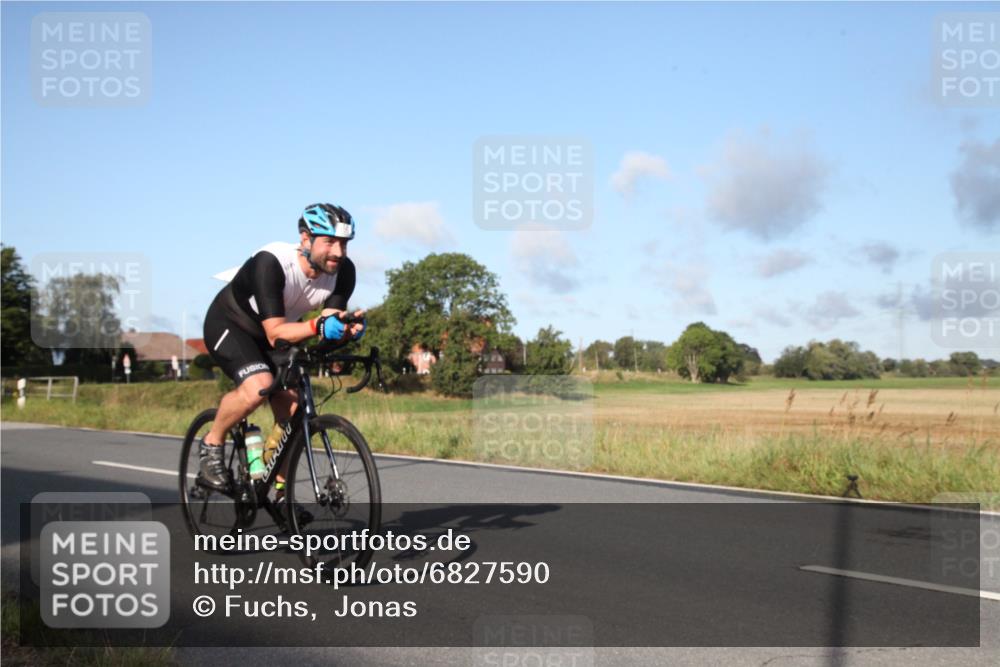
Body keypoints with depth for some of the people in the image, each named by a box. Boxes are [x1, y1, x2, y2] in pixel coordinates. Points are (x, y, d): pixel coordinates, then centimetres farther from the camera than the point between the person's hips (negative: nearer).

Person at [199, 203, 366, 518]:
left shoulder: (343, 271, -19)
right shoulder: (271, 262, -35)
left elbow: (330, 325, -20)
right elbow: (275, 332, -38)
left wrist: (348, 328, -42)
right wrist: (317, 326, -54)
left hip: (275, 333, 6)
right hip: (228, 324, -6)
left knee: (292, 413, -5)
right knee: (258, 386, -32)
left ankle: (280, 492, 15)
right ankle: (211, 445, -6)